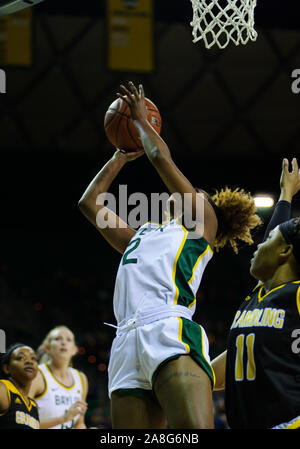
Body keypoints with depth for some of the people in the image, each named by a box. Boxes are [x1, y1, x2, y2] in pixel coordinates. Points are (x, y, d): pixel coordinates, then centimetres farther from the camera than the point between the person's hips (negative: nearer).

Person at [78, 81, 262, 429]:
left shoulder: (201, 223, 20)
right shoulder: (139, 236, 37)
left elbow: (162, 159, 14)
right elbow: (89, 203, 43)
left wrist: (141, 120, 28)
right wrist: (120, 158, 47)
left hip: (171, 332, -6)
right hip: (127, 344, 6)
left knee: (196, 429, -29)